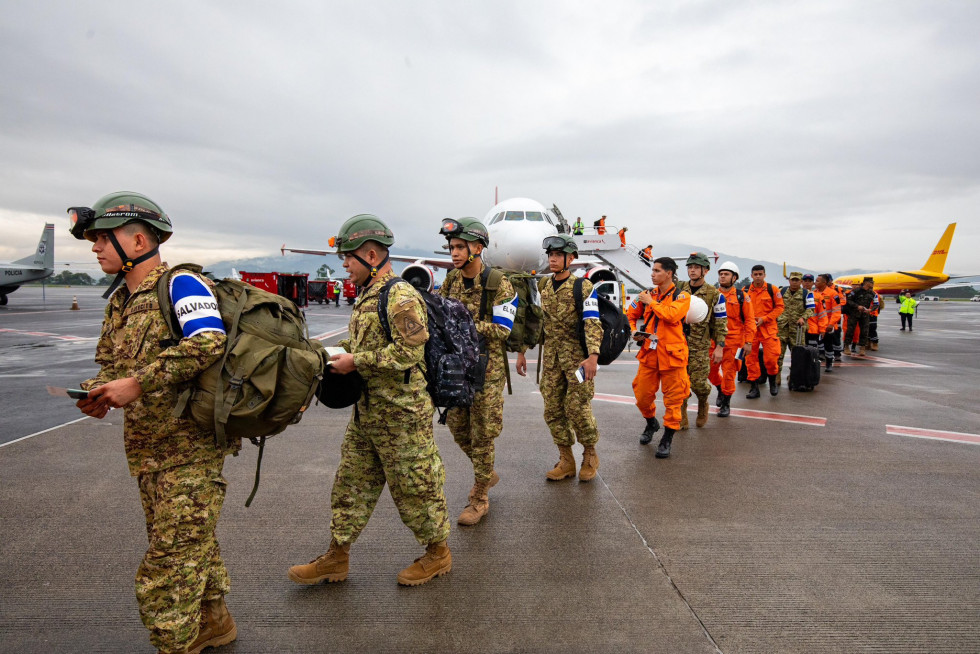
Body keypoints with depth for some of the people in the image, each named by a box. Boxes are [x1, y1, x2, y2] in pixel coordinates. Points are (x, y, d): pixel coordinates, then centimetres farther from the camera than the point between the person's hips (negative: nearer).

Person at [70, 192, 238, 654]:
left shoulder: (180, 284, -12)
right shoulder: (119, 304, 16)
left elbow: (209, 343, -27)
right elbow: (111, 362, 23)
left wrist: (138, 383, -25)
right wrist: (99, 391, 0)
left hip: (191, 446, -9)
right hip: (146, 451, 9)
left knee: (172, 557, -3)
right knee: (191, 542, 20)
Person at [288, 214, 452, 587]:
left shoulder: (401, 297, -18)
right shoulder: (366, 295, 13)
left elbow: (408, 353, -25)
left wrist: (355, 361, -20)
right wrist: (338, 353, 6)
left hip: (401, 413, -9)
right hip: (366, 411, 10)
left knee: (414, 486, 5)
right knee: (351, 483, 16)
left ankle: (438, 552, 25)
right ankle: (337, 558, 30)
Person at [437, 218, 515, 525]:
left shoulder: (499, 285, -13)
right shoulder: (451, 280, 6)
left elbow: (501, 330, -17)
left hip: (486, 366, -6)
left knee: (481, 431, 1)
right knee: (457, 425, 14)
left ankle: (480, 498, 16)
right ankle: (487, 473, 38)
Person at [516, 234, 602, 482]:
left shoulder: (583, 287, -7)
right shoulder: (542, 287, 9)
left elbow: (592, 324, -16)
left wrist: (593, 356, -28)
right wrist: (521, 352, 11)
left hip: (578, 356, -5)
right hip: (551, 357, 6)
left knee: (578, 408, -3)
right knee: (553, 409, 6)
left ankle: (590, 456, 20)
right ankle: (566, 461, 19)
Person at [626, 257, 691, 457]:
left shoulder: (681, 296, -3)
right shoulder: (647, 294, 10)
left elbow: (672, 315, -23)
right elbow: (631, 315, 19)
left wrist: (651, 302, -12)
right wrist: (633, 331, 0)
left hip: (671, 354, -4)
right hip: (648, 353, 4)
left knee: (672, 398, 2)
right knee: (642, 395, 10)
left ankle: (667, 439, 15)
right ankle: (651, 423, 39)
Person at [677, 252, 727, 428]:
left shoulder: (714, 294, -1)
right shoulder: (678, 288, 6)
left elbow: (721, 323, 1)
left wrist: (719, 347, -4)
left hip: (700, 346, -2)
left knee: (698, 383, -3)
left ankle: (703, 405, 31)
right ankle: (681, 419, 16)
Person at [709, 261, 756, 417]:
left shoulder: (742, 297, 0)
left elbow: (749, 320, 0)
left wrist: (748, 341, -6)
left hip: (733, 341, -3)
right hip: (713, 340, 3)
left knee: (728, 373, 0)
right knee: (710, 371, 8)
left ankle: (726, 404, 15)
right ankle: (721, 389, 38)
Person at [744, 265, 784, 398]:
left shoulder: (772, 289, 0)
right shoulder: (745, 290, 5)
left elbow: (779, 307, 0)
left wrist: (764, 319, -9)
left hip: (768, 328, -2)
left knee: (771, 358, -5)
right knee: (751, 358, 3)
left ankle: (772, 382, 23)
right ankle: (754, 387, 13)